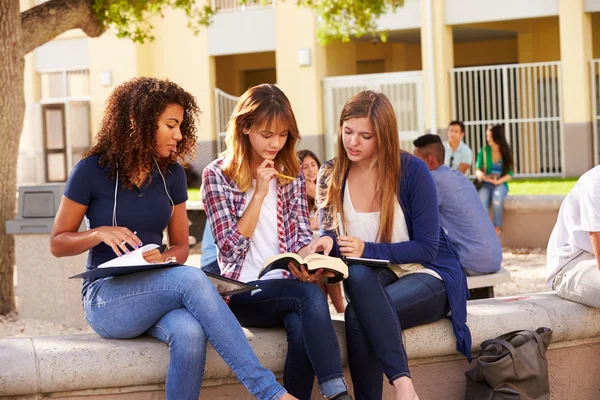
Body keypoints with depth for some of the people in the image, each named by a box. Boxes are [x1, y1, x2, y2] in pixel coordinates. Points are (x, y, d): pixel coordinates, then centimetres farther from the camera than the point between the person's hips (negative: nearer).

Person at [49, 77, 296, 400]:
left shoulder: (171, 174, 7)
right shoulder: (92, 171, -5)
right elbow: (58, 244, 1)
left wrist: (164, 258, -10)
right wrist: (100, 234, -18)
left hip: (156, 293, 4)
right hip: (107, 297, -4)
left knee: (190, 334, -36)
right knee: (192, 279, -35)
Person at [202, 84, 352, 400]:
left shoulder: (291, 172, 12)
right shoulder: (217, 175, -1)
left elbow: (301, 235, 7)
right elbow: (232, 248, -7)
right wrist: (259, 193, -12)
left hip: (287, 287, 3)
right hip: (242, 292, -3)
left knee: (303, 327, -33)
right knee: (311, 295, -32)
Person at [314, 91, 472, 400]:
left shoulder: (412, 171, -12)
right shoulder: (331, 175, 1)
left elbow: (426, 248, -12)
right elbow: (328, 234, -1)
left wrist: (368, 250, -23)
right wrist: (326, 243, -26)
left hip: (427, 277, -4)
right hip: (371, 280, 4)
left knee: (358, 314, -35)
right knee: (358, 273, -37)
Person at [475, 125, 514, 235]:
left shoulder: (506, 152, 5)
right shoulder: (484, 151, 7)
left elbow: (509, 174, 1)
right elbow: (477, 169, 5)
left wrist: (498, 181, -17)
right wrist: (480, 174, -19)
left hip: (501, 184, -1)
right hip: (486, 184, 1)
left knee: (497, 197, -36)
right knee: (481, 199, -33)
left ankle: (497, 227, -19)